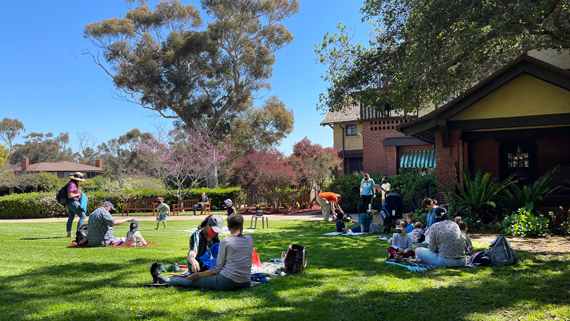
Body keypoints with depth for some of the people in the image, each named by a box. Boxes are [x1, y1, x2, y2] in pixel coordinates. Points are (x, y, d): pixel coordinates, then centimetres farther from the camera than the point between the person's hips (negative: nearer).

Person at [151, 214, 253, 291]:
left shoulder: (225, 242, -10)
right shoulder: (250, 239, 4)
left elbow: (217, 269, -6)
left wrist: (199, 275, 3)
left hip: (227, 282, -6)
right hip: (245, 283, 6)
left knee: (192, 281, 14)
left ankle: (163, 280, 33)